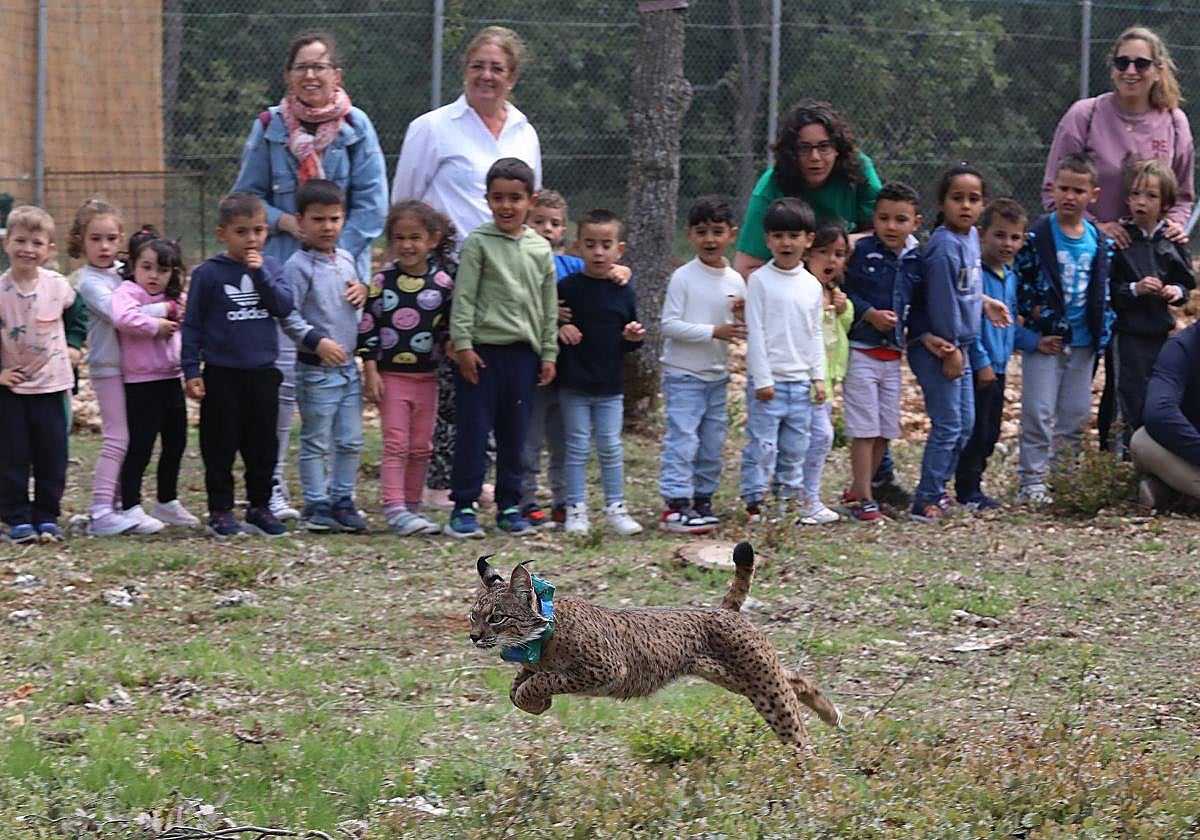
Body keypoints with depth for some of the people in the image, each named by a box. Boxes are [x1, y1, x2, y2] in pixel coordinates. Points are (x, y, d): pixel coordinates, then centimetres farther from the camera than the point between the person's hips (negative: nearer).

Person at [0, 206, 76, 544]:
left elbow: (75, 312, 17)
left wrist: (74, 345, 14)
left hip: (51, 383, 2)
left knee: (52, 457, 5)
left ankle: (46, 517, 15)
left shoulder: (58, 285, -6)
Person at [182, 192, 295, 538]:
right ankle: (220, 511, 11)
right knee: (220, 445, 2)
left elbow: (285, 307, -8)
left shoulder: (270, 268, 5)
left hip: (263, 372, 3)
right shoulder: (208, 273, -6)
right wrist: (191, 371, -6)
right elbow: (192, 325, -3)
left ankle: (260, 507, 23)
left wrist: (260, 273, -17)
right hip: (222, 375, -3)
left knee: (263, 444, 11)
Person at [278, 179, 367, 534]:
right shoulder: (298, 266, -12)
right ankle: (315, 506, 7)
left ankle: (342, 500, 20)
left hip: (348, 365, 7)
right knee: (316, 443, 1)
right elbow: (288, 316, -17)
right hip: (315, 369, -7)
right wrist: (317, 341, -25)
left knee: (351, 441, 10)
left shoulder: (346, 260, 10)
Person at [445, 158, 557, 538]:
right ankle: (464, 507, 2)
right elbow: (463, 297, -6)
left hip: (523, 351, 4)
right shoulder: (478, 243, -3)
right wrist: (463, 345, -12)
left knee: (514, 433, 9)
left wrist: (549, 353, 10)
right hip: (483, 349, -4)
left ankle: (508, 506, 17)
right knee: (474, 430, -3)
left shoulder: (541, 249, 9)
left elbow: (549, 305, 13)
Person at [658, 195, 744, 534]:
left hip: (717, 375, 6)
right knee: (682, 439, -11)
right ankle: (675, 503, -13)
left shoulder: (735, 281, 6)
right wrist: (714, 331, -20)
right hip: (683, 374, -6)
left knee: (713, 442, 9)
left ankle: (702, 499, 19)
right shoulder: (683, 278, -10)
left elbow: (740, 332, 14)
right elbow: (669, 325, -16)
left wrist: (742, 317, -9)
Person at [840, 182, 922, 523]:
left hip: (893, 353, 6)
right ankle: (863, 499, 1)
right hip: (861, 351, -6)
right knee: (865, 430, -4)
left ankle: (857, 492, 23)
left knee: (886, 431, 9)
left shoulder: (915, 260, 6)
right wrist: (870, 314, -18)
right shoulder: (861, 251, -9)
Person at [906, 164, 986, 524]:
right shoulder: (944, 247, -20)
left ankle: (936, 490, 24)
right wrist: (949, 349, -16)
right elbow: (941, 301, -20)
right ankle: (926, 503, -3)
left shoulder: (971, 237, 8)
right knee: (948, 425, -8)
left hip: (959, 346, 9)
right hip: (936, 347, -9)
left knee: (964, 424, 14)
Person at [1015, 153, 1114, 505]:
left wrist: (1103, 332, 1)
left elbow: (1103, 291, 11)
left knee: (1076, 414, 11)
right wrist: (1036, 332, -13)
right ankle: (1031, 481, -1)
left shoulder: (1099, 241, 5)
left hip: (1083, 342, 5)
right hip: (1045, 340, -5)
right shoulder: (1037, 236, -9)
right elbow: (1022, 285, -8)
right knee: (1039, 412, -5)